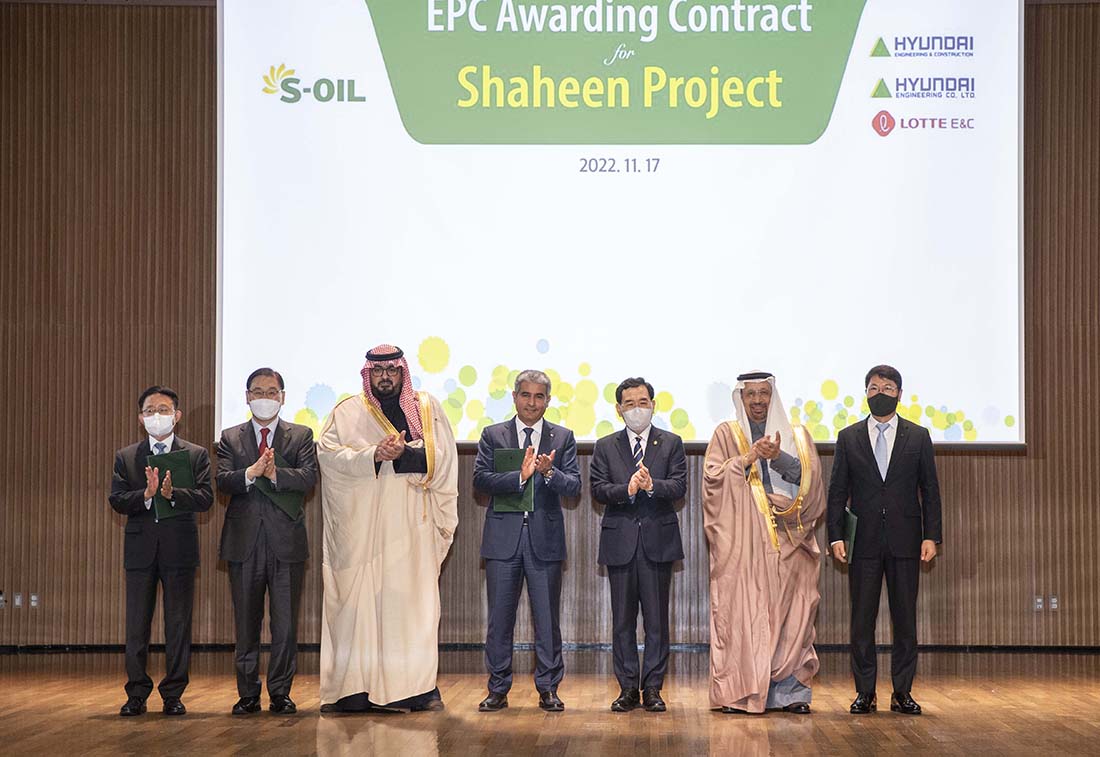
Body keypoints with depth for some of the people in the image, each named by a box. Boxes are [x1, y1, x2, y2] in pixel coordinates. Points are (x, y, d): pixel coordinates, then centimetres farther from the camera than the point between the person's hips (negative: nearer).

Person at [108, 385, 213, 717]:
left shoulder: (196, 455, 6)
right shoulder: (125, 457, 10)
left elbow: (205, 498, -6)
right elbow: (116, 500, -1)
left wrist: (171, 493, -22)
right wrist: (146, 494, -19)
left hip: (179, 549, -1)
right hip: (140, 549, 1)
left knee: (179, 624, 2)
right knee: (136, 625, 4)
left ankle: (173, 694, 10)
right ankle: (136, 695, 12)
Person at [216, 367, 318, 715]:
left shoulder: (301, 435, 9)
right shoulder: (230, 438, 11)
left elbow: (308, 477, -6)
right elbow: (222, 481, -3)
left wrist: (275, 473, -22)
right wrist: (250, 474, -21)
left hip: (286, 541, -1)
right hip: (244, 541, 1)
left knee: (286, 623, 0)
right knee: (246, 622, 7)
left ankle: (281, 693, 8)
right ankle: (248, 694, 14)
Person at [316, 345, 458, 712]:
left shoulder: (427, 409, 12)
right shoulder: (347, 413, 10)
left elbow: (440, 457, 1)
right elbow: (328, 452, -6)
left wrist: (402, 453, -15)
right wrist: (373, 455, -19)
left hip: (411, 526, 1)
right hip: (361, 527, -1)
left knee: (413, 600, -2)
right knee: (358, 602, -4)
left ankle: (419, 687, 2)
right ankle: (353, 688, -1)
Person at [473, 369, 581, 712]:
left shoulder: (563, 438, 7)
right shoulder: (493, 435, 6)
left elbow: (574, 487, -2)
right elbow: (481, 480, -7)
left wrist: (548, 472, -22)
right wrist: (520, 476, -20)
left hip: (545, 538, 0)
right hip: (503, 538, 0)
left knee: (547, 618, 4)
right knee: (500, 617, 4)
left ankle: (548, 689, 13)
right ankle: (498, 690, 13)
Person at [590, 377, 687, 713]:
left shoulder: (671, 443, 7)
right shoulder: (605, 447, 9)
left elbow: (679, 487, -4)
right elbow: (598, 490, -1)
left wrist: (650, 485, -22)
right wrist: (627, 489, -19)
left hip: (658, 538, -1)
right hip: (620, 540, 1)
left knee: (657, 619, 1)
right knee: (623, 619, 4)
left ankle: (652, 688, 7)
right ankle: (628, 688, 11)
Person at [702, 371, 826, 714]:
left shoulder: (795, 435, 14)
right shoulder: (726, 434, 11)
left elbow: (808, 475, -1)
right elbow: (713, 476, -1)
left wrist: (778, 457, -16)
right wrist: (746, 459, -14)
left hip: (787, 538, 2)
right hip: (742, 540, -1)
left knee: (790, 611, -3)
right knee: (739, 609, -7)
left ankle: (790, 690, 1)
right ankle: (737, 692, -5)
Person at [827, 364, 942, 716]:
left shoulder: (918, 436, 7)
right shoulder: (848, 437, 7)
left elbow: (930, 489, 6)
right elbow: (837, 491, 6)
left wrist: (931, 536, -3)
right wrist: (836, 537, -4)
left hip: (905, 541, 0)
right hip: (864, 541, 0)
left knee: (905, 618, 3)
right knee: (862, 618, 1)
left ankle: (902, 692, 10)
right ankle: (865, 693, 8)